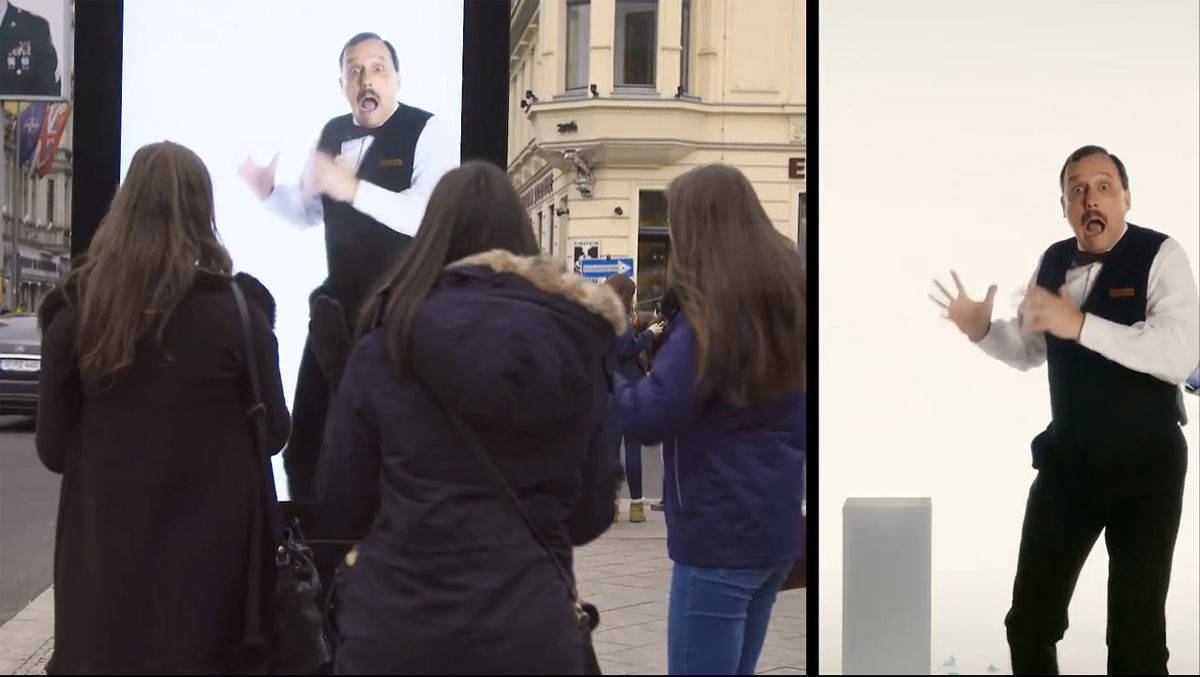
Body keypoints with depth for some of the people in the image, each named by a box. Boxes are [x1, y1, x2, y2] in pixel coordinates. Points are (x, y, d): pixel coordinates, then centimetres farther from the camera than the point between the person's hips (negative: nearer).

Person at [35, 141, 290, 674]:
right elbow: (274, 432, -2)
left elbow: (52, 449, 1)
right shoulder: (235, 311, -13)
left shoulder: (75, 311, -7)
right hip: (207, 554, -2)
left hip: (103, 551, 2)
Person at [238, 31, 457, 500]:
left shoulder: (429, 131, -11)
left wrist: (353, 189, -33)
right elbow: (309, 213, 22)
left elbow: (428, 215, -25)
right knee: (307, 433, 9)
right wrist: (267, 190, 3)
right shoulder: (331, 134, 10)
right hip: (340, 301, 6)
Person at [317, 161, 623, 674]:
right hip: (531, 628, 1)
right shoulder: (575, 348, -1)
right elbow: (592, 513, 7)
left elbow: (341, 499, 3)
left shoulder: (386, 347, -6)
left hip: (397, 626, -1)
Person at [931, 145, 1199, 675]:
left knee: (1136, 630, 6)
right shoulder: (1053, 261, 5)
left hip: (1145, 464, -5)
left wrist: (1081, 325, -33)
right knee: (1029, 618, 9)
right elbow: (1029, 351, 18)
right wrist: (982, 330, -2)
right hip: (1066, 459, 5)